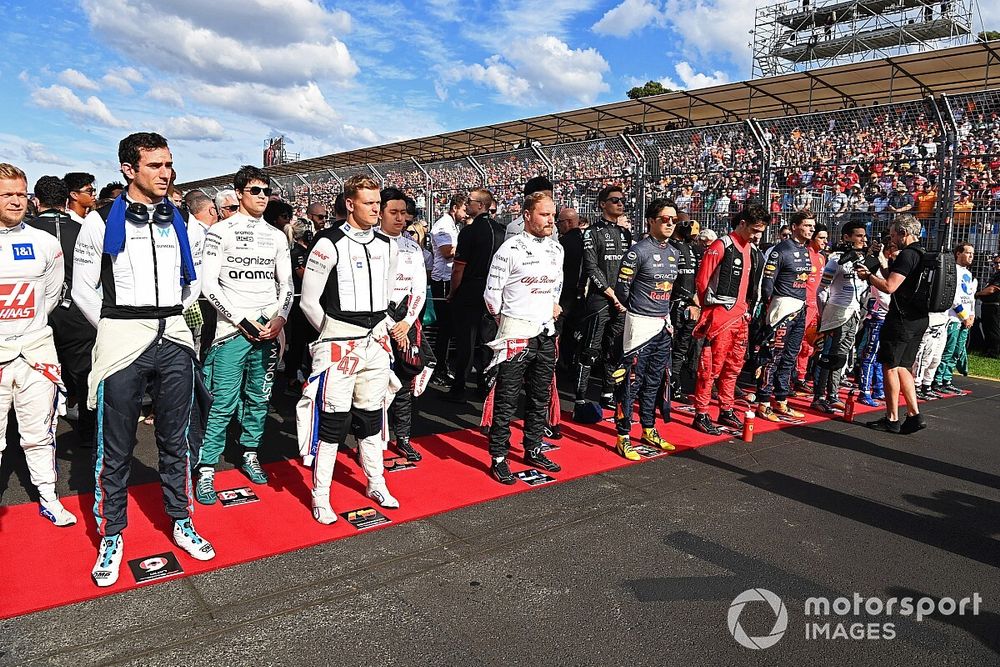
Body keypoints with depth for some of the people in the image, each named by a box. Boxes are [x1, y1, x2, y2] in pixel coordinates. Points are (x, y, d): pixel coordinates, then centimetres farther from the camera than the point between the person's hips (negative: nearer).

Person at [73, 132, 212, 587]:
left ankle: (181, 523, 26)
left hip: (174, 341, 3)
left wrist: (169, 320, 10)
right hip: (121, 343, -3)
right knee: (115, 447, 5)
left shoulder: (180, 223, 8)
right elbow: (83, 289, 3)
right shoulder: (102, 222, -2)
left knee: (175, 440, 12)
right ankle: (112, 536, 21)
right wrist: (117, 328, 2)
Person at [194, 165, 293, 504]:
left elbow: (286, 284, 15)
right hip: (232, 329, -4)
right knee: (224, 403, -6)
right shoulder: (220, 231, 0)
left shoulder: (276, 235, 13)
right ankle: (206, 470, 3)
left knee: (259, 398, 10)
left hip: (269, 330, 4)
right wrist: (244, 321, -11)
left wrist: (280, 319, -3)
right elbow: (209, 285, -6)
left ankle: (250, 454, 27)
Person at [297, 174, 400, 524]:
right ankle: (320, 496, 12)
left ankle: (376, 484, 30)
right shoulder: (330, 244, -10)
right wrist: (334, 336, -1)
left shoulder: (386, 246, 9)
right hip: (340, 344, -6)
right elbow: (309, 300, -7)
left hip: (376, 341, 6)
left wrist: (387, 326, 14)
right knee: (333, 418, -1)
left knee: (372, 414, 16)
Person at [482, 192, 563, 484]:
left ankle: (533, 450, 28)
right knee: (507, 399, -1)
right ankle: (498, 457, 9)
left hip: (546, 333, 7)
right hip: (516, 334, -6)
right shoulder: (510, 249, -11)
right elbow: (491, 293, -6)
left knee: (540, 397, 14)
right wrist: (506, 320, 4)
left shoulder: (557, 249, 9)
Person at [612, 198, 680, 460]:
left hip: (663, 325, 8)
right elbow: (622, 287, -10)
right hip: (640, 324, -8)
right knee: (632, 381, -4)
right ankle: (623, 437, 4)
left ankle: (649, 430, 28)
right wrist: (637, 314, 2)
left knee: (654, 381, 16)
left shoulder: (673, 252, 11)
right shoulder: (638, 251, -13)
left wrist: (667, 318, 15)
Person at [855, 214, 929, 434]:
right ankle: (914, 415, 11)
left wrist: (868, 276, -6)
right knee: (901, 367, 15)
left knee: (890, 366, 0)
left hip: (902, 319, -9)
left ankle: (892, 419, 5)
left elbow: (889, 287, -22)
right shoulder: (924, 255, 16)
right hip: (919, 319, 9)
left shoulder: (907, 255, -15)